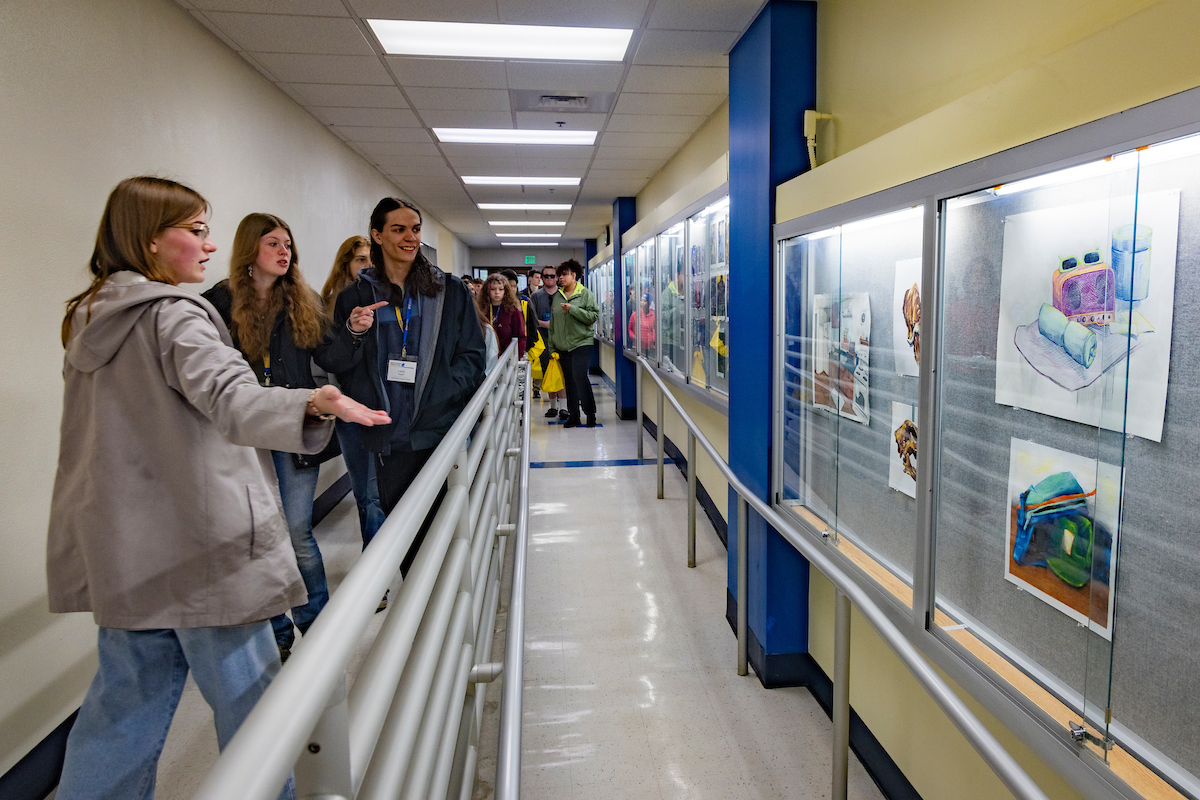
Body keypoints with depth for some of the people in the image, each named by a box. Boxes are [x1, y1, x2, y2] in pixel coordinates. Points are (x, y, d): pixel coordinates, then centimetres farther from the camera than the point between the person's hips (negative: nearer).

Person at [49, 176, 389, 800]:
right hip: (197, 543, -8)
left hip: (122, 547, 9)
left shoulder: (87, 318, 12)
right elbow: (231, 400, -34)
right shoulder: (172, 316, -15)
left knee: (131, 691, 20)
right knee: (246, 694, 6)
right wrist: (315, 401, -51)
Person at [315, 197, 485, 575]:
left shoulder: (450, 291, 6)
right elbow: (328, 362, 8)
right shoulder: (356, 296, 8)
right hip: (390, 438, 1)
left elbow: (473, 353, 5)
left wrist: (441, 394, -10)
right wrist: (352, 333, -12)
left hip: (443, 428, -1)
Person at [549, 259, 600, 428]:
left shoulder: (585, 293, -1)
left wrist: (573, 309, -17)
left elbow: (593, 315, -11)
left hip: (581, 343, -5)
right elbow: (552, 323, 16)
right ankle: (573, 416, 14)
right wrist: (551, 345, 12)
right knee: (569, 380, 7)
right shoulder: (557, 296, 13)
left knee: (580, 376, -15)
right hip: (562, 346, 5)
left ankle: (590, 413, -1)